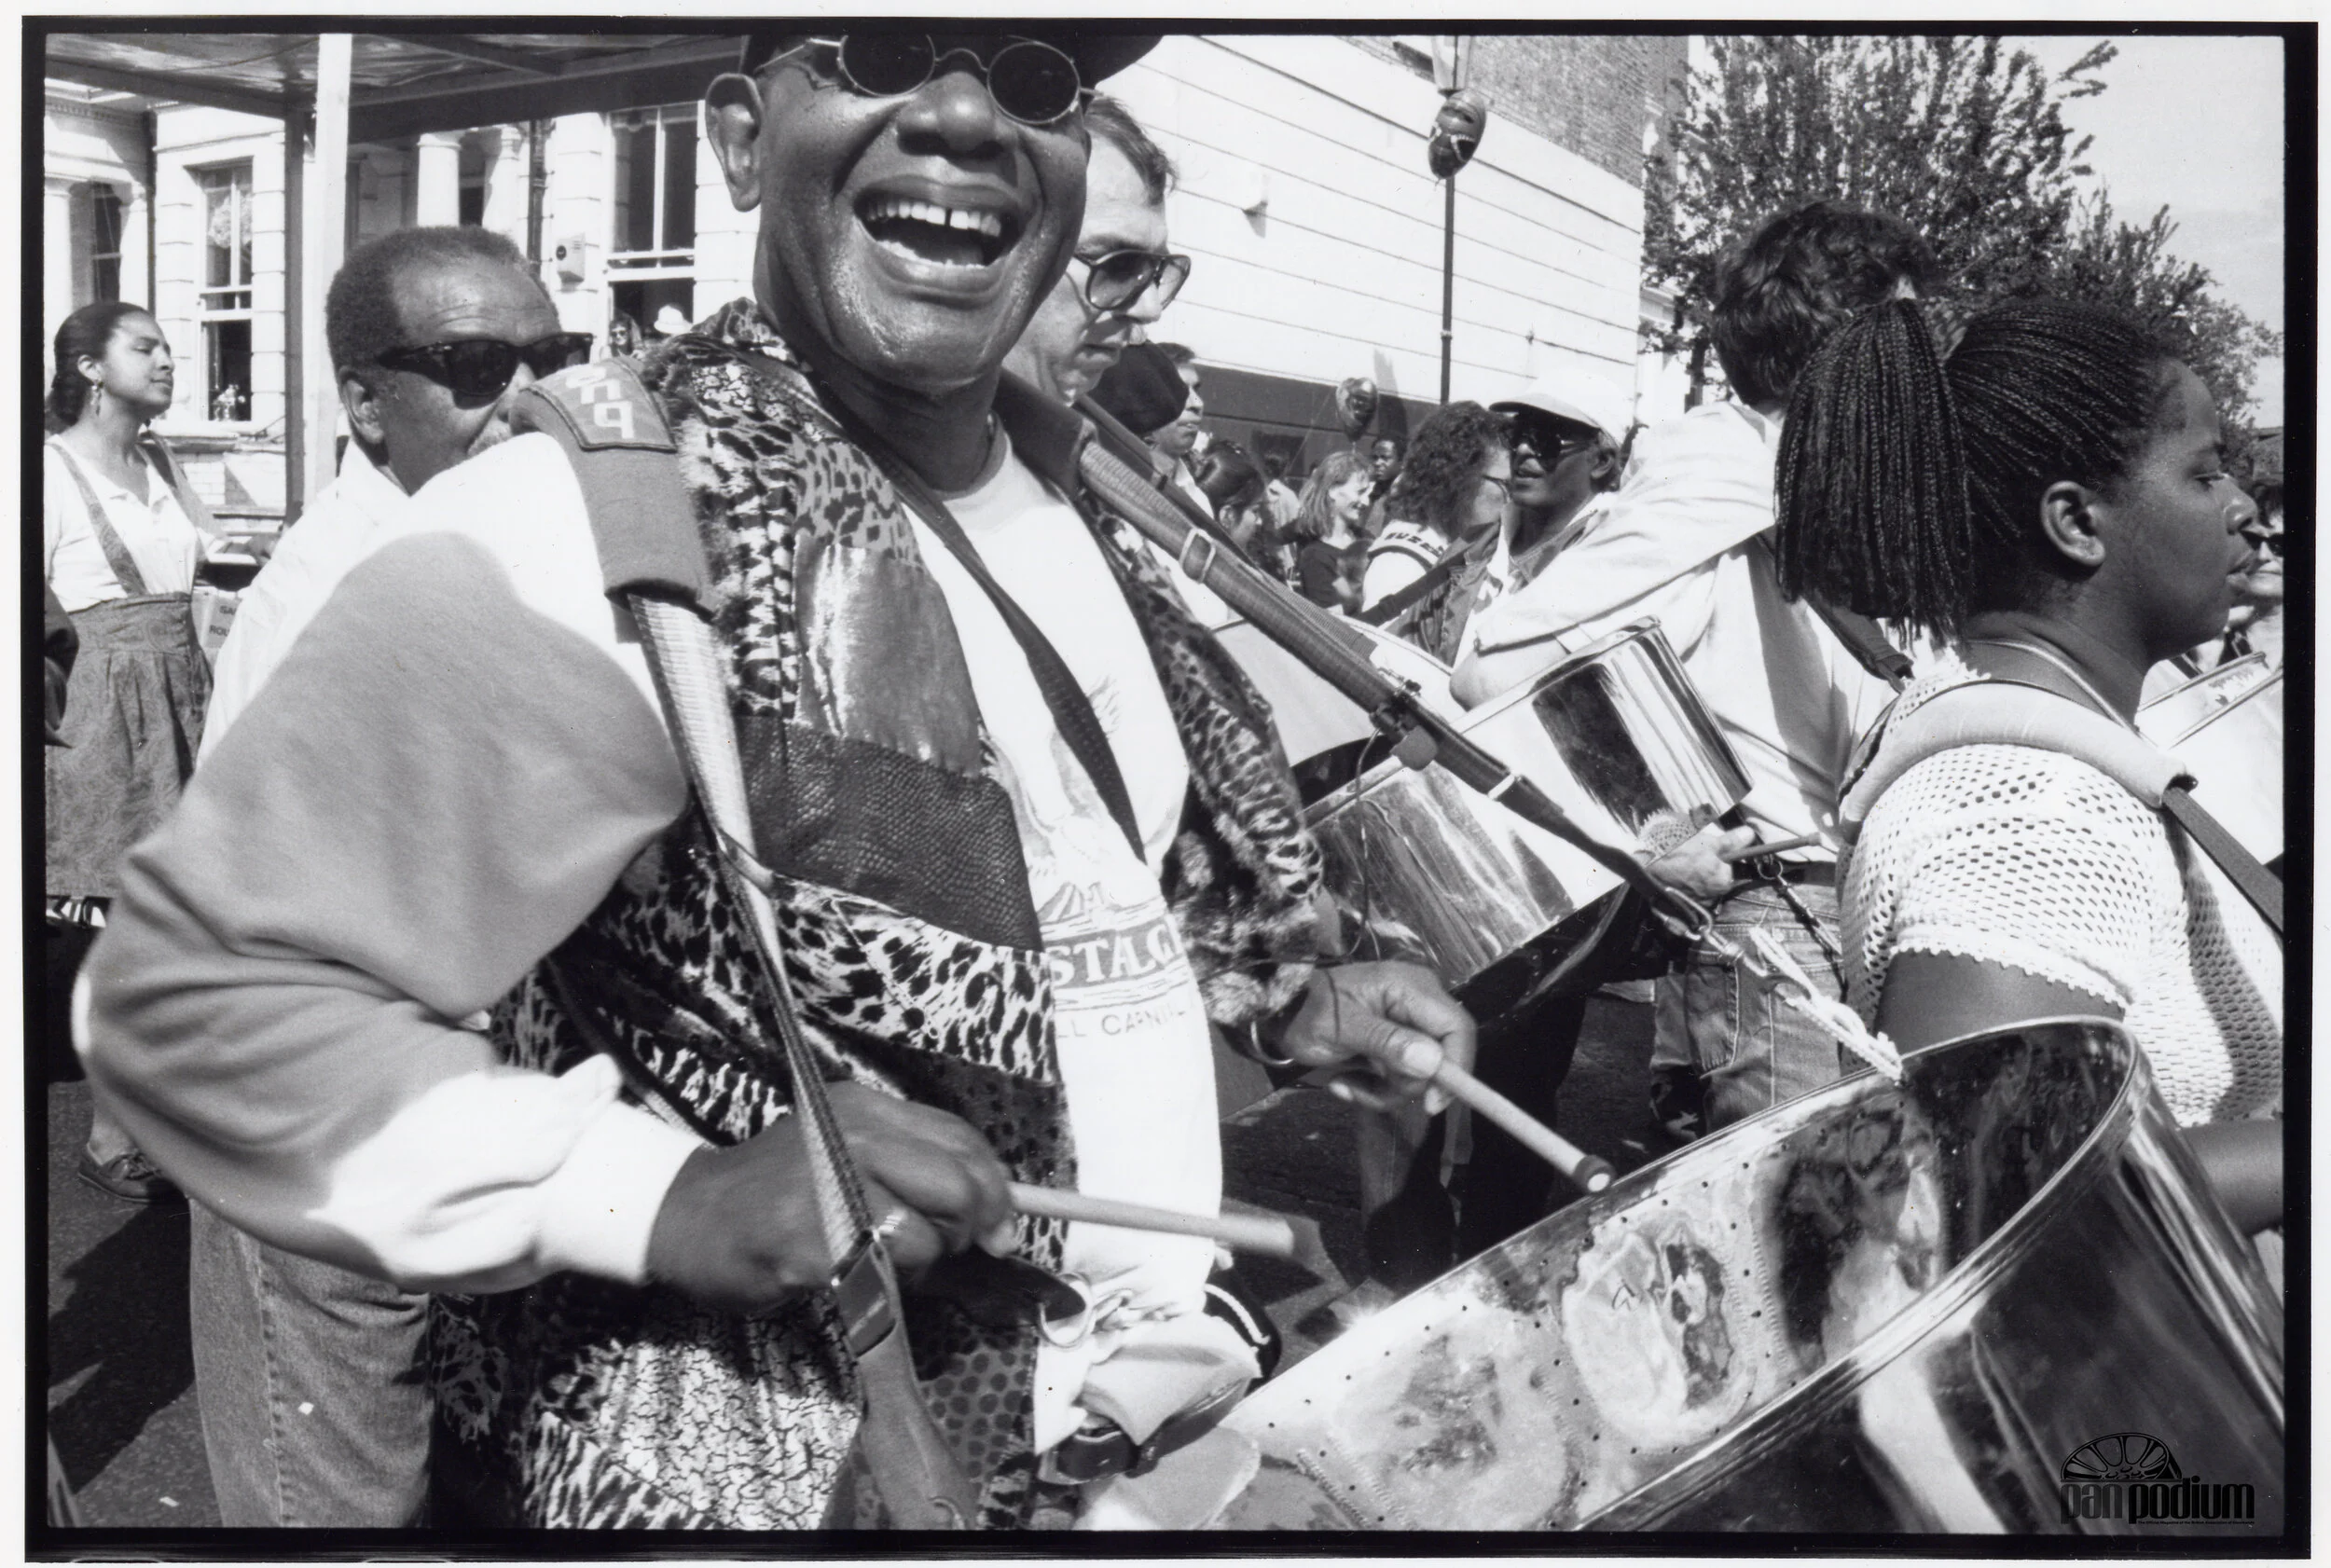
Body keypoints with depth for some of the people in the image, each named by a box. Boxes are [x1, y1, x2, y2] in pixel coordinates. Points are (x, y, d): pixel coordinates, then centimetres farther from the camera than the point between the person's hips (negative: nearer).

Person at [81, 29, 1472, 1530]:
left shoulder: (1064, 496, 2)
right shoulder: (600, 525, -22)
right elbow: (193, 989, -20)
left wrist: (1280, 998, 3)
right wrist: (665, 1196, -29)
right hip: (797, 1476, -7)